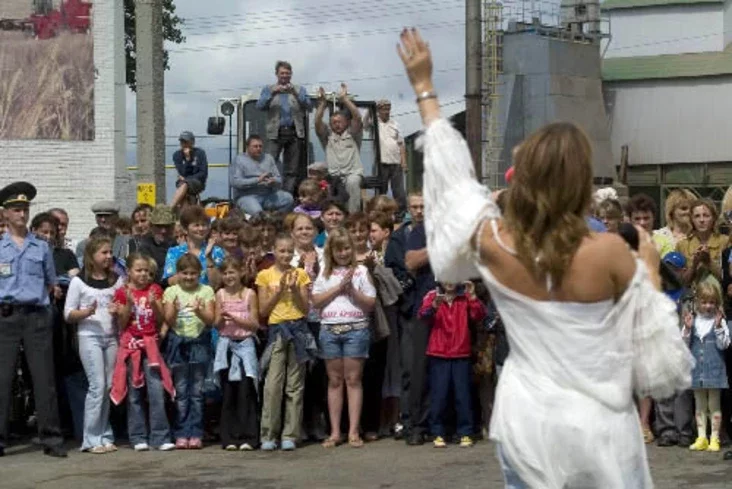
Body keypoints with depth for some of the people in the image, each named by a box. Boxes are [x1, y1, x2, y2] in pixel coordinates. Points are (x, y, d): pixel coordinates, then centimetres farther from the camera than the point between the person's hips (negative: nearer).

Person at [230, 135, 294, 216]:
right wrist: (257, 180, -16)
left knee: (288, 198, -21)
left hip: (267, 195, 5)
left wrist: (273, 181, -11)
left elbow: (279, 179, 15)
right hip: (246, 196, -5)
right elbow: (234, 182, -11)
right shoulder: (240, 160, 2)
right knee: (256, 211, -38)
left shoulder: (268, 158, 18)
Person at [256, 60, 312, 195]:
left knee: (292, 169, 2)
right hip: (276, 133, -2)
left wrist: (295, 93, -13)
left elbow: (308, 106, 1)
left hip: (295, 133, 2)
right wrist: (272, 93, -14)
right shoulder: (268, 89, 13)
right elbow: (260, 106, 0)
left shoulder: (299, 89, 14)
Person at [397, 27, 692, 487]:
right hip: (598, 426, -3)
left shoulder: (493, 242, -10)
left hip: (527, 421, 3)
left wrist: (424, 88, 16)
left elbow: (451, 167, 7)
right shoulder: (608, 252, -18)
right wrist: (650, 270, 5)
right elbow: (655, 345, -8)